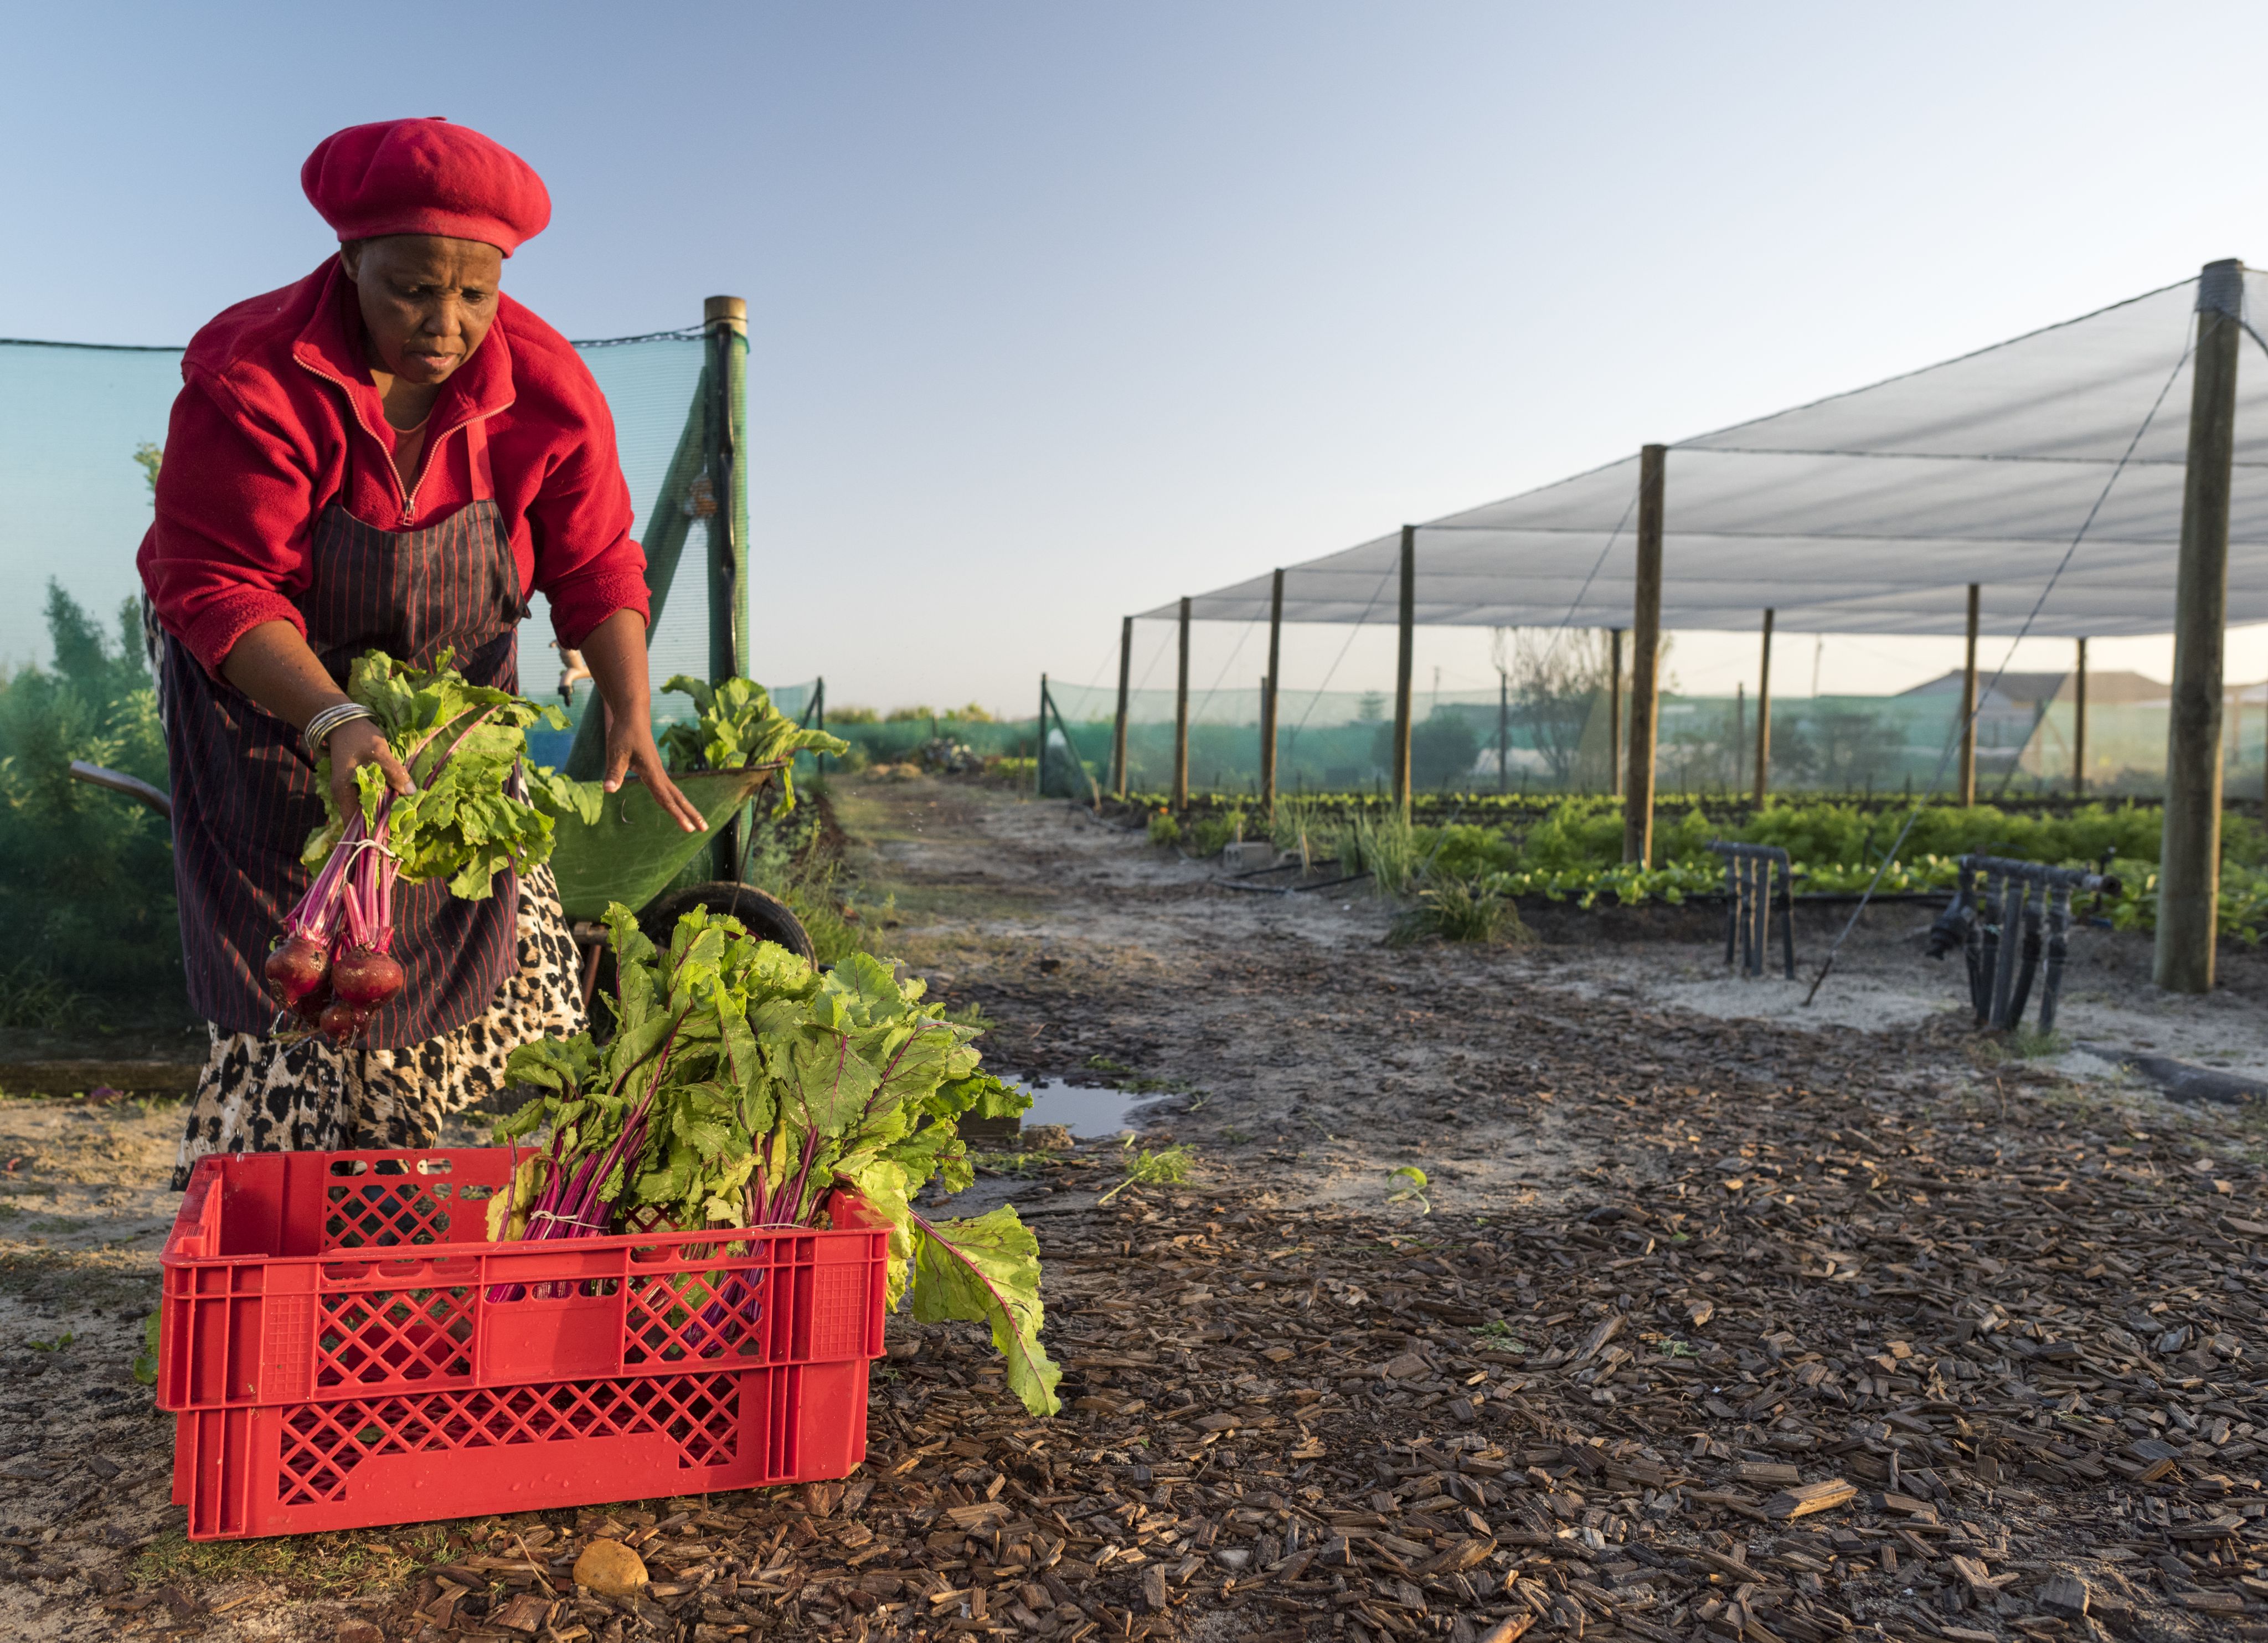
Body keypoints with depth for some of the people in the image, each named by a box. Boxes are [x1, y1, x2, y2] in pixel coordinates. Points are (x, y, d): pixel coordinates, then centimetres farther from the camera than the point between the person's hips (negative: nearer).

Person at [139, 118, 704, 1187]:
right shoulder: (249, 378, -26)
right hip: (272, 689, -3)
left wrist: (628, 717, -26)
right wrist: (334, 722, -41)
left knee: (495, 948, 4)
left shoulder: (545, 386, -16)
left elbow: (595, 567, -11)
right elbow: (217, 586, -26)